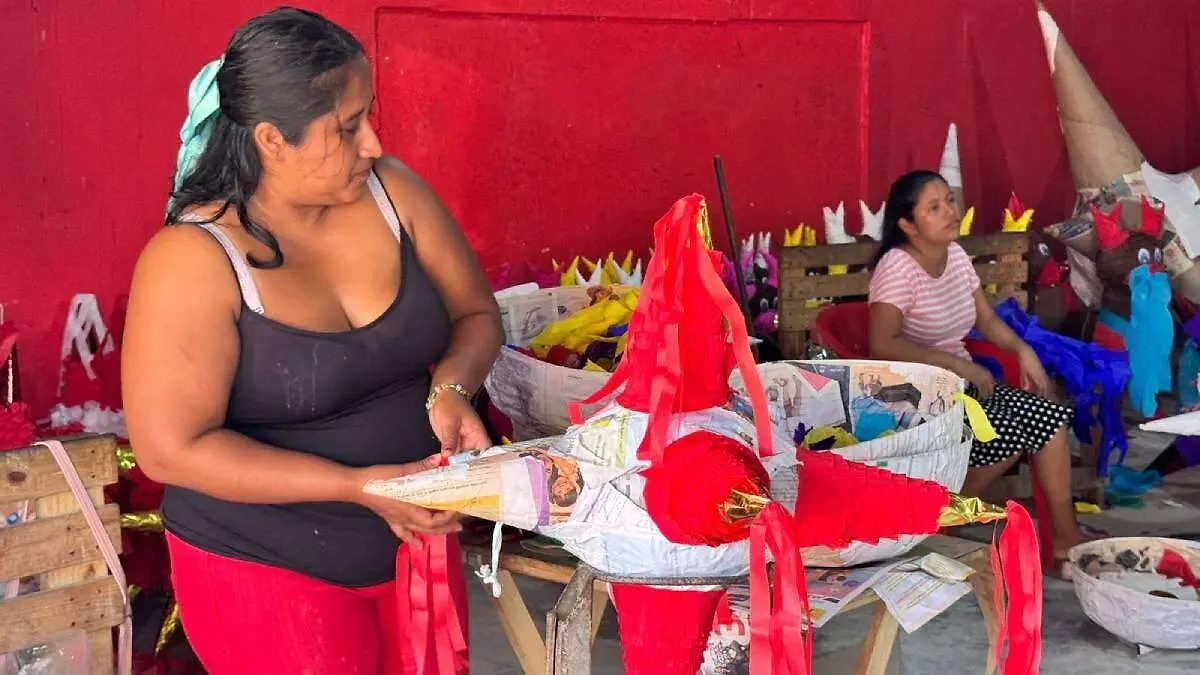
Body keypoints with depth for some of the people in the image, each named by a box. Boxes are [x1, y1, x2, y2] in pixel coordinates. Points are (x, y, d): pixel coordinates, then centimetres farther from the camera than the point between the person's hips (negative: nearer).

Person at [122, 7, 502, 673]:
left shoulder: (390, 190, -6)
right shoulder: (191, 262, -20)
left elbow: (475, 315, 4)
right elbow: (169, 449, -21)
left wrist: (450, 388, -18)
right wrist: (360, 485, -25)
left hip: (414, 539, 5)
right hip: (267, 571, -5)